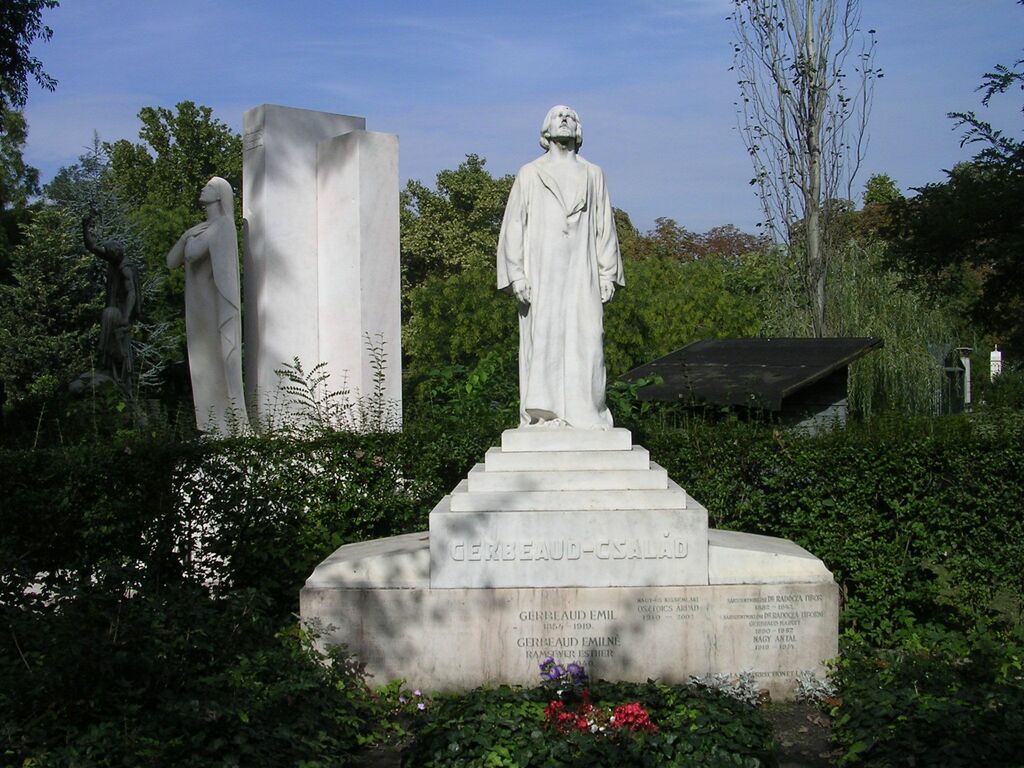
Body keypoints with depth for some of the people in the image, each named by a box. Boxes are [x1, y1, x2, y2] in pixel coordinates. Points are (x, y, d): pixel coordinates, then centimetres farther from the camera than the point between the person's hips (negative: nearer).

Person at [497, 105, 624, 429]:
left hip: (581, 274, 2)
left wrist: (607, 273, 7)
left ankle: (586, 412, 1)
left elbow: (604, 227, 14)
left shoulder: (592, 175, 14)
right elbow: (514, 226, 4)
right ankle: (543, 414, -2)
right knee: (542, 339, -5)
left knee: (586, 339, -4)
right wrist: (516, 275, -6)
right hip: (541, 273, -2)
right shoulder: (529, 175, 8)